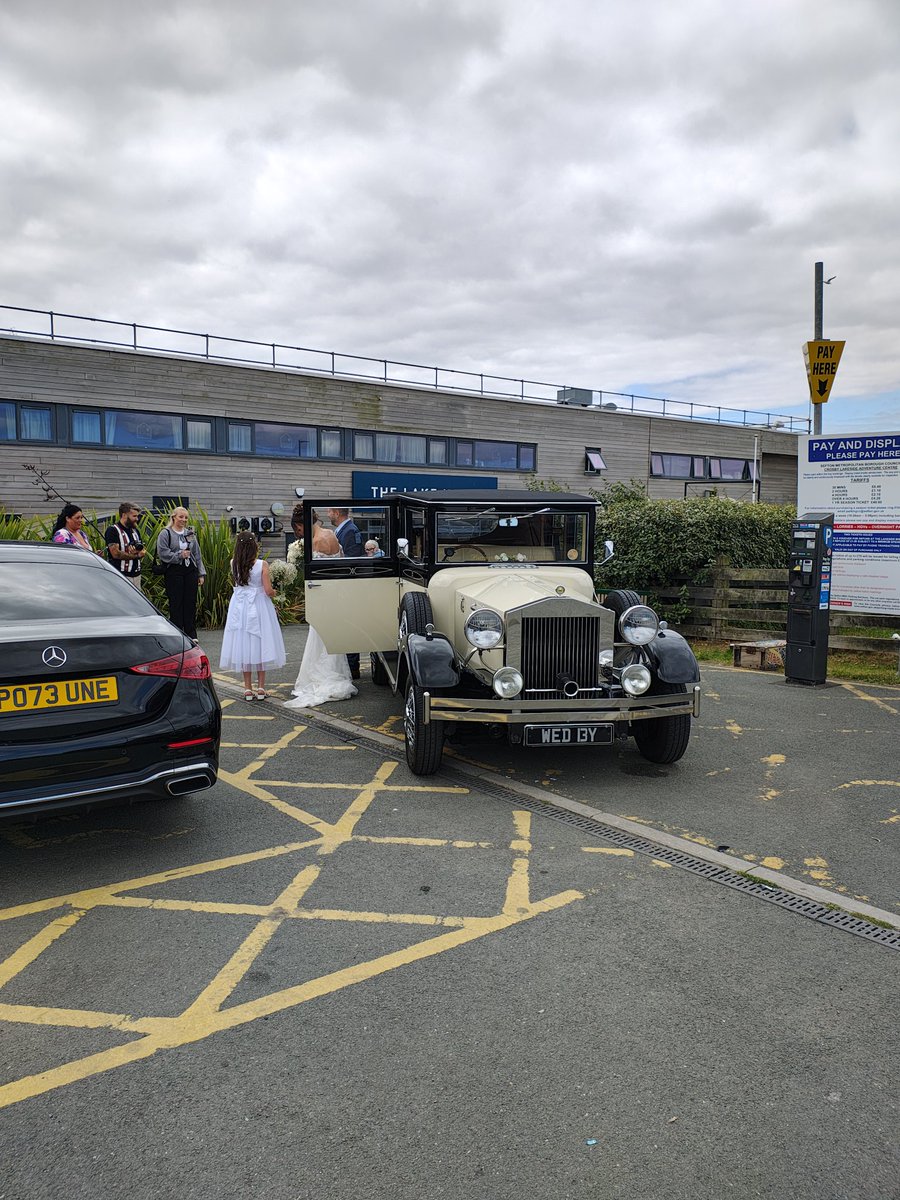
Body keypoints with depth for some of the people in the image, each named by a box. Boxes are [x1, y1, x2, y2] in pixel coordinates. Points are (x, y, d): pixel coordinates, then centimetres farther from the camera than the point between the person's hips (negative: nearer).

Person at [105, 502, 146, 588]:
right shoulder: (112, 530, -7)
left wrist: (135, 551, -8)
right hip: (121, 575, -7)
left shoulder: (135, 531, 17)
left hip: (136, 574, 7)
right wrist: (136, 555, -4)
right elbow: (116, 554, -17)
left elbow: (143, 551, 17)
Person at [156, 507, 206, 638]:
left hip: (190, 571, 5)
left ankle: (191, 636, 14)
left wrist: (201, 573, 11)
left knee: (191, 603, 6)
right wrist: (179, 555, -15)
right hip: (174, 572, -4)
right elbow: (162, 553, -11)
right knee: (176, 604, -1)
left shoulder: (190, 533, 15)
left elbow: (197, 555, 16)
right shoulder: (165, 533, -1)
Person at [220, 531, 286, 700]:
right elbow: (268, 591, -13)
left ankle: (248, 688, 10)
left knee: (243, 643, 8)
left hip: (239, 608, 2)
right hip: (258, 607, -2)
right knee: (260, 644, 7)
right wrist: (274, 592, 7)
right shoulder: (262, 564, -13)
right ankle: (261, 687, 9)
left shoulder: (234, 564, -4)